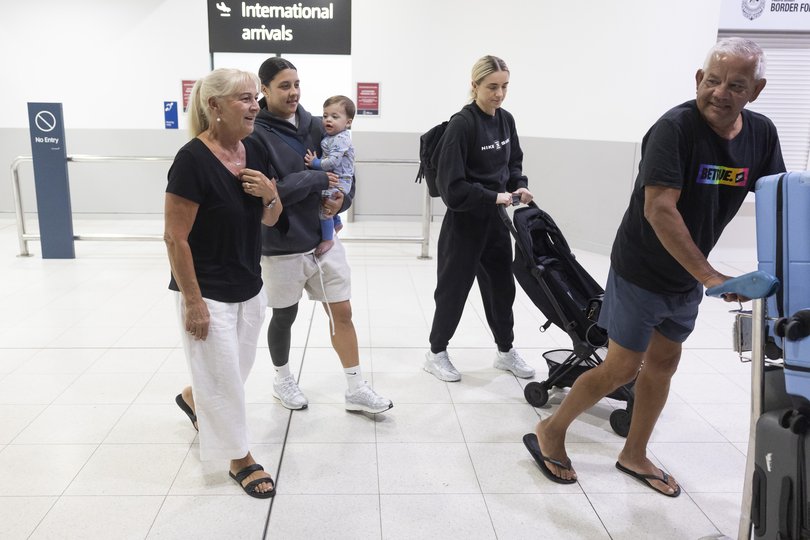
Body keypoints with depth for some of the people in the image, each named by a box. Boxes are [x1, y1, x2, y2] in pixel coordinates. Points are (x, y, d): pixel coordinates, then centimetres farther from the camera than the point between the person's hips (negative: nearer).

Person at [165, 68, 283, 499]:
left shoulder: (255, 152, 1)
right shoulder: (193, 159, -20)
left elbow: (270, 219, 10)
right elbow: (175, 238, -18)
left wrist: (270, 194, -12)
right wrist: (192, 301, -17)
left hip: (250, 289, 7)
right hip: (209, 293, -7)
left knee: (235, 370, 23)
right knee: (222, 376, 9)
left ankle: (192, 399, 53)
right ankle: (240, 459, 28)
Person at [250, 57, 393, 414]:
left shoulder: (314, 126, 3)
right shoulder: (256, 134, -14)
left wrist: (342, 197, -10)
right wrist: (317, 180, -19)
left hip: (324, 239, 5)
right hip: (282, 245, -5)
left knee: (342, 313, 7)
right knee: (285, 316, 14)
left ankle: (356, 390, 20)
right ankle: (282, 380, 38)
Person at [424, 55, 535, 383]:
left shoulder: (506, 120, 5)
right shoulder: (462, 125, -17)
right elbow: (451, 185, -21)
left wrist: (519, 186, -1)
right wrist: (492, 197, -23)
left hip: (496, 221, 7)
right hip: (465, 222, -7)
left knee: (501, 285, 16)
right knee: (454, 288, 5)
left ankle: (505, 351, 34)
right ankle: (436, 352, 24)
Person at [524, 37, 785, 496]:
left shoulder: (762, 134, -3)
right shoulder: (675, 128, -23)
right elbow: (659, 209, -31)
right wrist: (708, 276, -33)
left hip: (687, 277, 7)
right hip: (641, 271, -7)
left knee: (663, 364, 15)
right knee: (622, 368, -1)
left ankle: (634, 455, 33)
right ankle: (551, 432, 19)